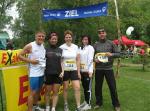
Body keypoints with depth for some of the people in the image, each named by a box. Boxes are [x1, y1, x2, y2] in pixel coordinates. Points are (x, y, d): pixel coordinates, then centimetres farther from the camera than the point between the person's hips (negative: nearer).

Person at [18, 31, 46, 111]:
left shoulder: (43, 46, 8)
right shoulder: (30, 46, -10)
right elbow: (20, 55, -8)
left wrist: (44, 63, 5)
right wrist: (30, 61, -17)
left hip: (42, 72, 7)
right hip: (34, 73, -6)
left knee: (38, 90, 19)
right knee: (33, 92, -4)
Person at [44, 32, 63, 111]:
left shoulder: (60, 50, 9)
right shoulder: (46, 50, 0)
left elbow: (61, 62, 11)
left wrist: (62, 71, -1)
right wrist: (43, 73, -4)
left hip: (58, 74, 2)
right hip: (48, 74, -2)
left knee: (56, 92, 6)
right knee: (47, 92, 7)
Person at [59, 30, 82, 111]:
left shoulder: (75, 47, 3)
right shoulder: (61, 47, -4)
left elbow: (78, 60, 5)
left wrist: (78, 72, 1)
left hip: (74, 70, 2)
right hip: (65, 71, -1)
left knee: (77, 88, -6)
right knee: (65, 88, 8)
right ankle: (65, 104, 26)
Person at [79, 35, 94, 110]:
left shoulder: (90, 48, -4)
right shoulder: (80, 48, 14)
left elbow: (91, 59, -12)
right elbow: (78, 59, 14)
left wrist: (90, 71, -17)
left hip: (88, 70, -6)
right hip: (81, 70, 6)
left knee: (88, 87, -3)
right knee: (84, 86, 14)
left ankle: (88, 104, 4)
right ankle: (86, 101, 27)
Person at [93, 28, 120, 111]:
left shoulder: (111, 43, 2)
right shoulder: (96, 45, 5)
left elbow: (118, 54, 1)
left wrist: (111, 54, -18)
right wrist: (94, 59, -11)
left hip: (108, 68, -2)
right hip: (98, 69, 2)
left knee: (112, 87, 2)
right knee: (98, 87, 10)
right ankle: (98, 103, 26)